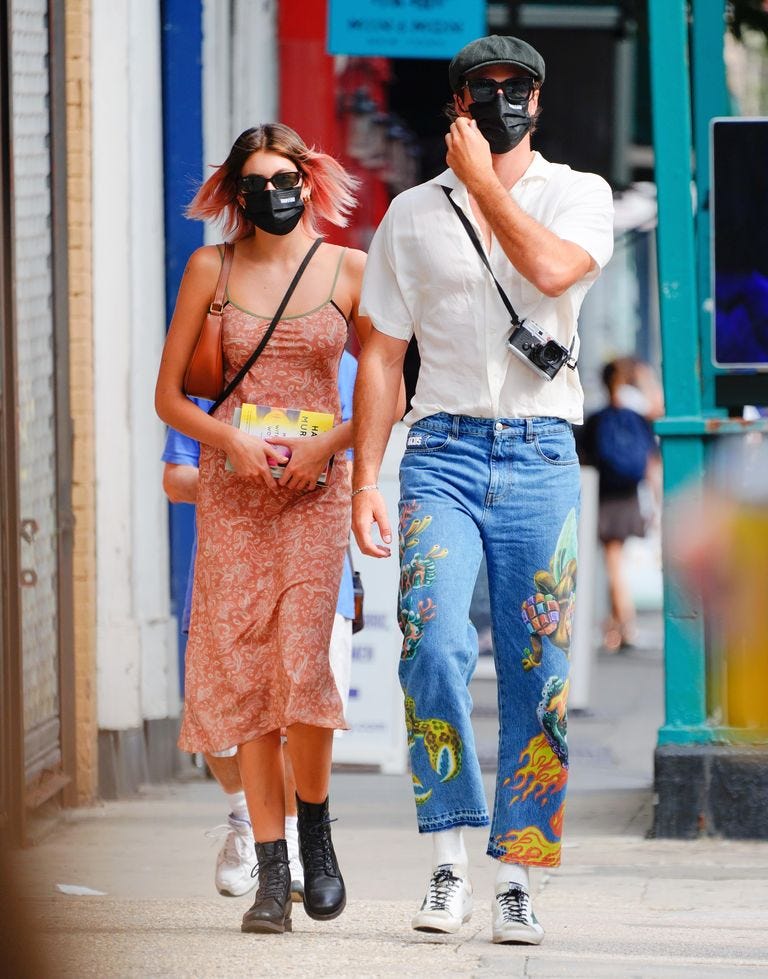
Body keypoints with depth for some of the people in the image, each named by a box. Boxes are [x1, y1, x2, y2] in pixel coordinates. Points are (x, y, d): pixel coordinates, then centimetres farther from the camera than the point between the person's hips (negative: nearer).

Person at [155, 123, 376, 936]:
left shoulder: (348, 271, 4)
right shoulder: (211, 269, 6)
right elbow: (169, 395, 7)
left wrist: (327, 444, -9)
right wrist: (231, 440, -9)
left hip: (314, 487, -1)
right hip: (231, 490, 1)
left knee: (300, 665, -15)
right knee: (242, 671, -3)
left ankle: (314, 829, 12)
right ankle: (271, 875, 2)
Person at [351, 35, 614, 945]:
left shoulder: (579, 193, 8)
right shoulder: (412, 212, 12)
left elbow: (550, 270, -15)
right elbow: (381, 355, 12)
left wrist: (483, 181, -5)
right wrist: (364, 479, 4)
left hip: (541, 456, 0)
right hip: (444, 451, 0)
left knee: (537, 672, -1)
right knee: (433, 642, -19)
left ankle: (515, 877, 6)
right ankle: (449, 863, -13)